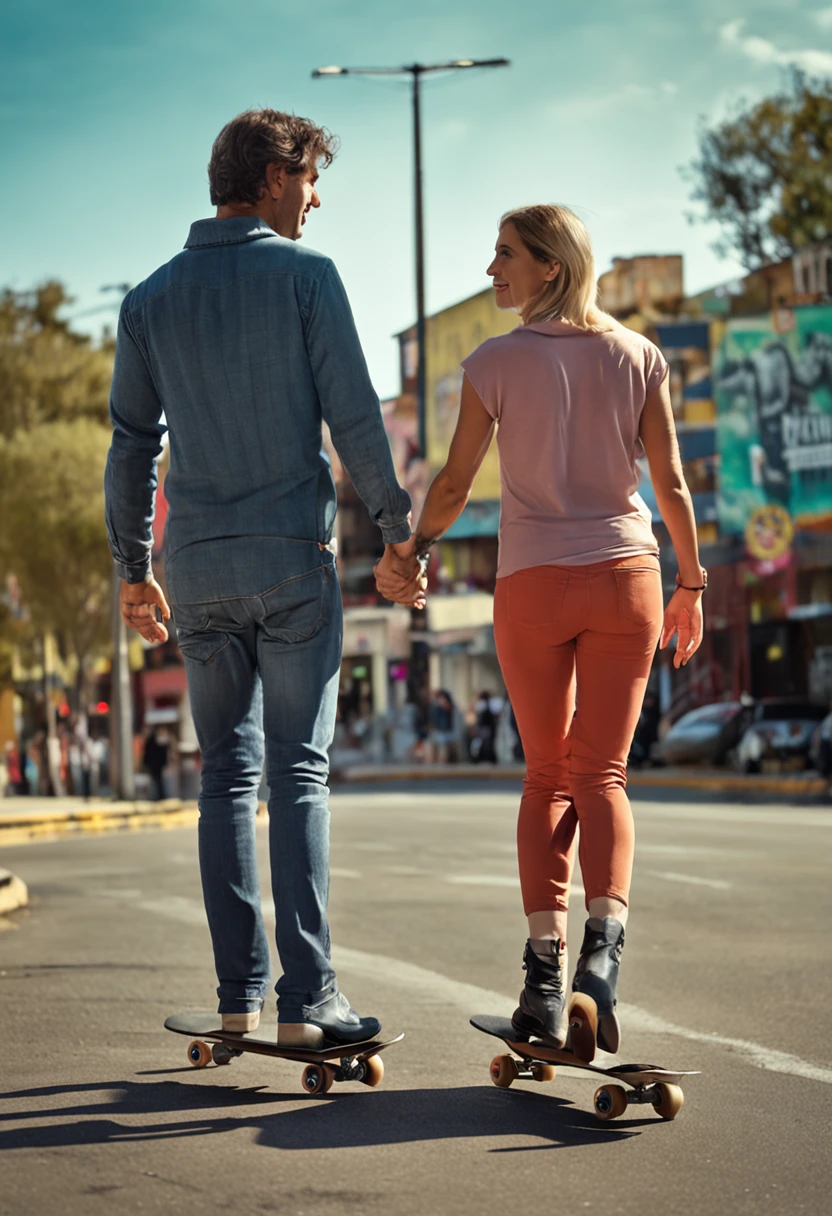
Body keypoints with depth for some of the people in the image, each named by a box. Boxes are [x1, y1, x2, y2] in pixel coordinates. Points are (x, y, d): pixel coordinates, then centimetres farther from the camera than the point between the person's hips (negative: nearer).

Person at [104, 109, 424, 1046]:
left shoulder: (151, 299, 10)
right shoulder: (303, 274, -2)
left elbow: (131, 444, 11)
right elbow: (353, 415, -6)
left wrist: (132, 567, 17)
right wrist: (397, 529, 1)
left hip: (197, 563, 4)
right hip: (291, 555, -4)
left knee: (226, 776, 8)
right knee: (297, 774, -4)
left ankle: (238, 993, 7)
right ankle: (306, 997, -7)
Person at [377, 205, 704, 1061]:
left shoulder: (496, 363, -3)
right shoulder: (637, 357, 4)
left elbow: (454, 484, 0)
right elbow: (670, 483, 3)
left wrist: (412, 551, 16)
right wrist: (690, 584, 12)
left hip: (533, 582, -1)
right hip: (625, 574, 1)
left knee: (546, 777, 9)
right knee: (601, 774, 4)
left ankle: (544, 971, -1)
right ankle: (603, 943, -19)